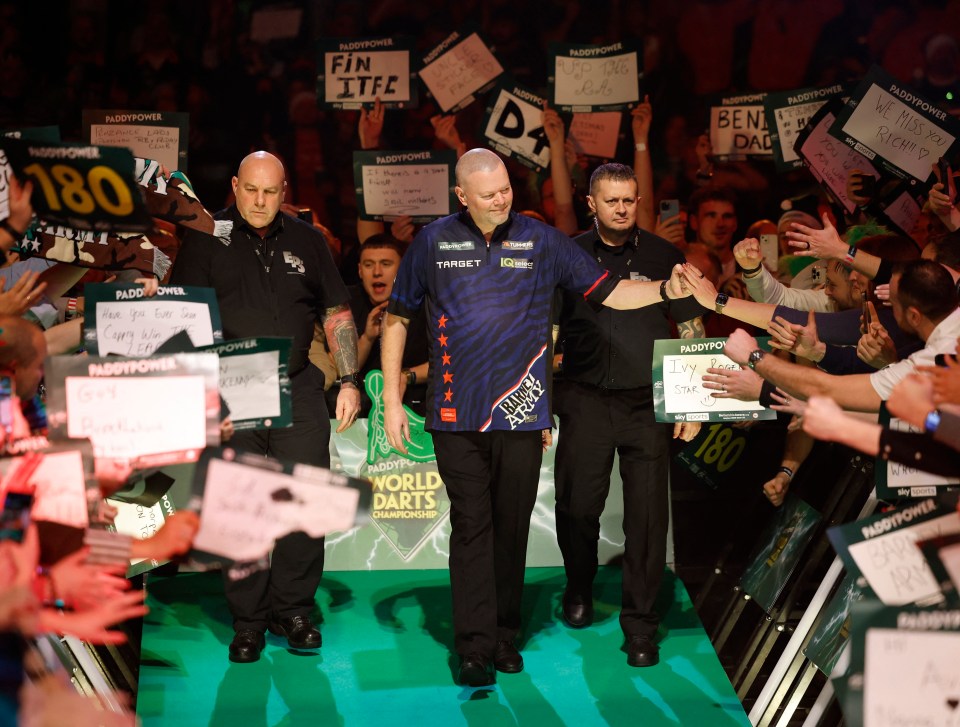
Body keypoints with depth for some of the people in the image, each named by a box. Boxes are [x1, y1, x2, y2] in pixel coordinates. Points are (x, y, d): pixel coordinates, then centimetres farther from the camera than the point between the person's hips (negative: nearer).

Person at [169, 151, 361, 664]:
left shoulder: (306, 241, 11)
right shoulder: (206, 240, 4)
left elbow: (337, 314, 13)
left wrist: (348, 379, 5)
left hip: (298, 391, 2)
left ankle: (293, 610, 14)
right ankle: (247, 621, 12)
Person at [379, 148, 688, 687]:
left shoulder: (541, 241, 3)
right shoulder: (433, 243, 3)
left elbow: (610, 292, 4)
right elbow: (397, 319, 10)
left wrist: (665, 290, -14)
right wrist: (391, 399, 5)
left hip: (521, 413, 1)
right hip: (457, 414, -1)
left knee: (512, 526, 7)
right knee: (471, 526, -1)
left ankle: (505, 637, 20)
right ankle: (475, 648, 2)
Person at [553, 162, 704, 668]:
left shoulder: (663, 256, 4)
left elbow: (691, 332, 8)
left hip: (648, 400, 0)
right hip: (586, 399, 1)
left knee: (647, 512, -3)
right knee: (577, 504, 2)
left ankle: (640, 624, 8)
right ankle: (580, 585, 31)